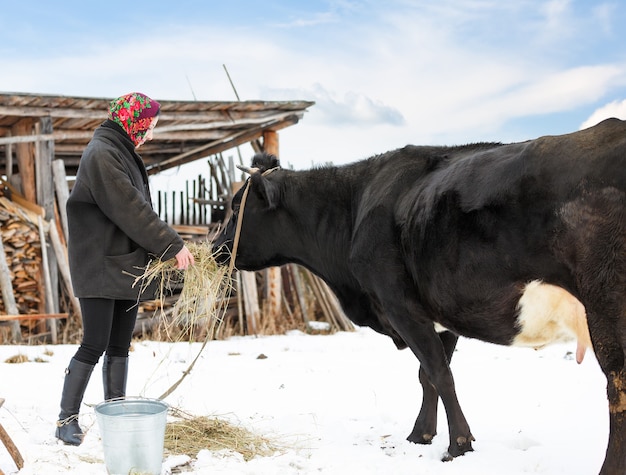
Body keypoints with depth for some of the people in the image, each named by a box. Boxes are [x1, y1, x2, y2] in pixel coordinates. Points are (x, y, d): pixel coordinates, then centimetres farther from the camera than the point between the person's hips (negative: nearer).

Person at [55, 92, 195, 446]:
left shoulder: (123, 153, 17)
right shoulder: (101, 154, -14)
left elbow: (140, 209, 17)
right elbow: (130, 210, -19)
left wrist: (167, 243, 4)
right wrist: (173, 245, -16)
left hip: (126, 265, 9)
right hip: (99, 267, -9)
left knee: (119, 346, 10)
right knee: (95, 344, -8)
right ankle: (67, 419, 3)